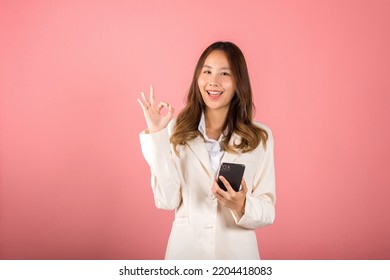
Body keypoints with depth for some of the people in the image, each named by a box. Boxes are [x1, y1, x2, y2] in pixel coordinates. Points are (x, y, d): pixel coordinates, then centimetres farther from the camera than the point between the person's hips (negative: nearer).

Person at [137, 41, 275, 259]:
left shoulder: (260, 137, -6)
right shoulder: (177, 129, -6)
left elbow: (268, 211, -5)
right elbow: (167, 201, -13)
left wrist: (242, 206, -25)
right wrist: (156, 135, -15)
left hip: (236, 250, 0)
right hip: (185, 248, 0)